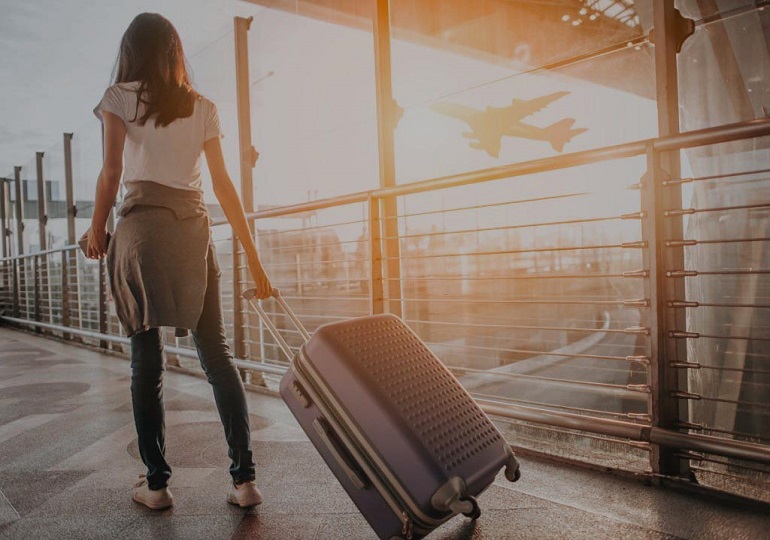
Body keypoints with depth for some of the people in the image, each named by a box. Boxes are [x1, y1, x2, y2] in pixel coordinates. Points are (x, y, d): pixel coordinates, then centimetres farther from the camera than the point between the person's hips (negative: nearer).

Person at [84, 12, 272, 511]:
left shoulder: (120, 97, 7)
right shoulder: (203, 108, 13)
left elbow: (111, 174, -1)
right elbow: (224, 185, 8)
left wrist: (97, 229, 14)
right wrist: (253, 257, 8)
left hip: (143, 227, -2)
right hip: (194, 229, 2)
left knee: (147, 359, 3)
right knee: (217, 354, 4)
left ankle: (157, 483, 9)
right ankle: (245, 478, 3)